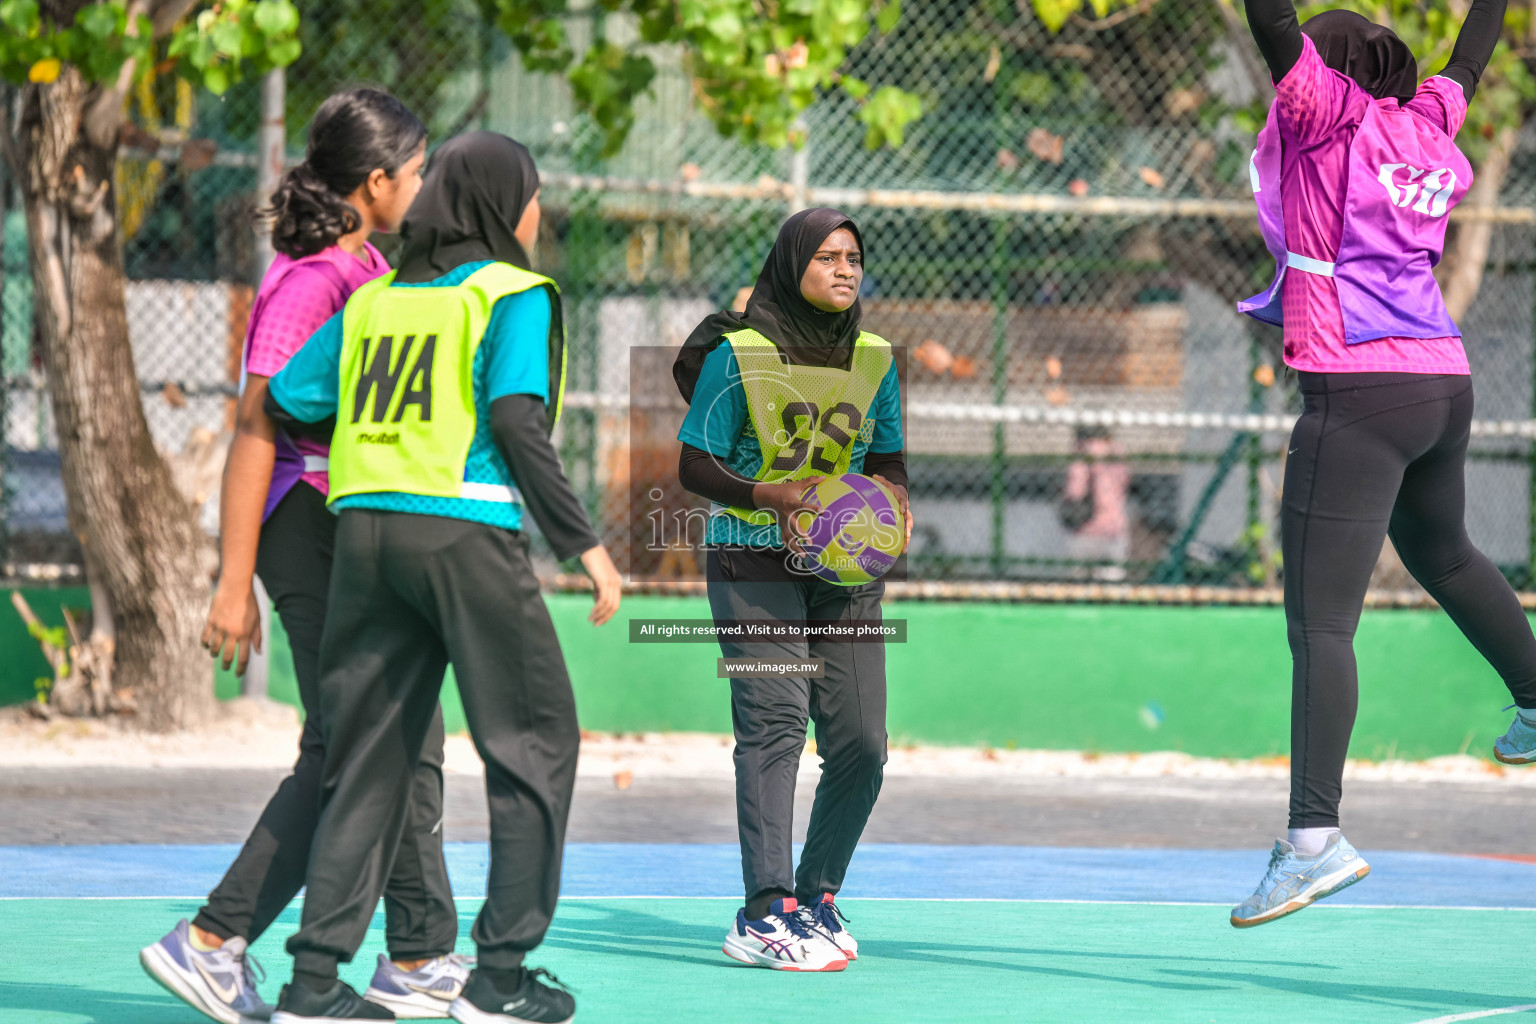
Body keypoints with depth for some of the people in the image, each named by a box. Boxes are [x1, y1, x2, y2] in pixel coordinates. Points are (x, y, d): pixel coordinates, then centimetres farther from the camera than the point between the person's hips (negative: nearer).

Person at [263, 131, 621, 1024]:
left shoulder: (374, 299, 15)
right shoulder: (514, 295, -1)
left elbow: (286, 398, 10)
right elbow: (517, 421, -13)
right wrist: (584, 543, -12)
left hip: (364, 525, 6)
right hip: (464, 529, -6)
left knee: (369, 752, 10)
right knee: (536, 743, 6)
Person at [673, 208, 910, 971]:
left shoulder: (874, 361, 10)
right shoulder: (739, 354, -5)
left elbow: (888, 460, 18)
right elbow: (694, 464, -5)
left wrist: (893, 502, -4)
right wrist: (769, 496, -21)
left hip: (845, 567, 5)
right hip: (753, 562, -5)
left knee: (860, 743, -1)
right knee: (774, 721, -18)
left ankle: (817, 897, 18)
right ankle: (765, 913, -20)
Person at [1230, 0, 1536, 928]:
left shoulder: (1327, 113, -2)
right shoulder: (1427, 124, 14)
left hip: (1361, 395, -8)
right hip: (1445, 383, 8)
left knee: (1321, 622, -14)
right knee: (1442, 554, 35)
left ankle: (1315, 836, -25)